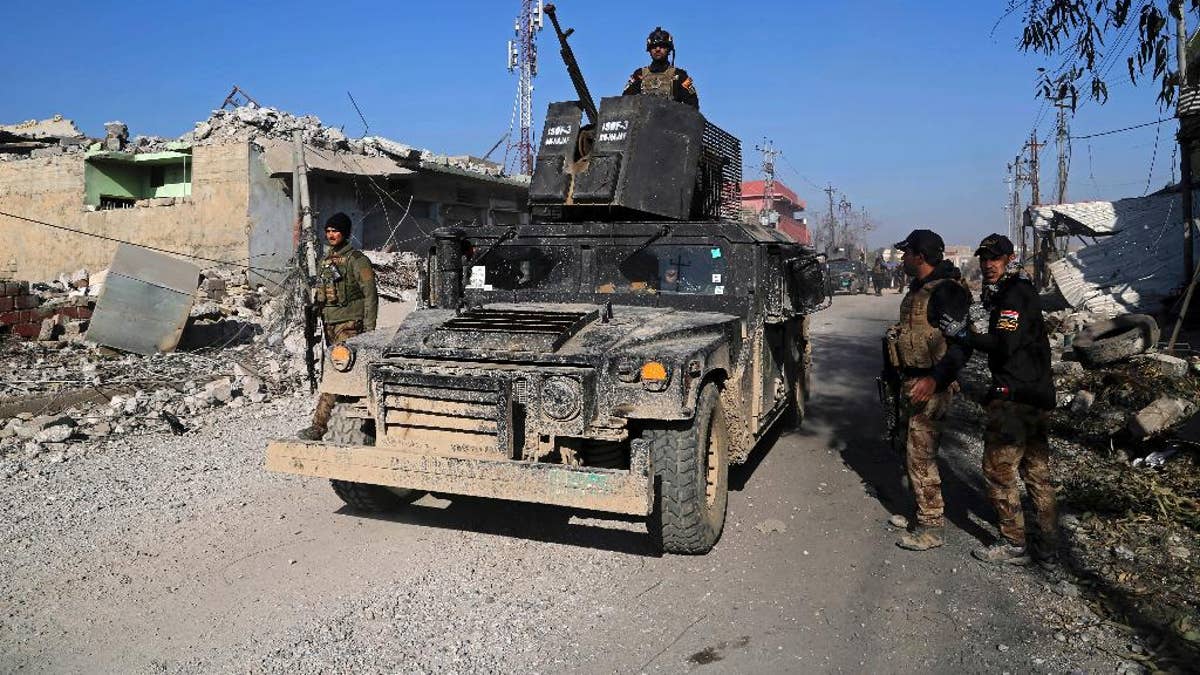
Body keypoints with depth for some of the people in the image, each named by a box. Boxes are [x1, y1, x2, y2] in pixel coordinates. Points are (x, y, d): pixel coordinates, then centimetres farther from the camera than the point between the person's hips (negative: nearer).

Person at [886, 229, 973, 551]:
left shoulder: (947, 291, -17)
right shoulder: (917, 289, 14)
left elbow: (962, 344, -22)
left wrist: (934, 379, -29)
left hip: (930, 386, -10)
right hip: (910, 381, 10)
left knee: (921, 455, -7)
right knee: (910, 449, 17)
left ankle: (931, 527, 2)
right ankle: (921, 511, 30)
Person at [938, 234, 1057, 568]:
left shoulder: (1015, 294, -15)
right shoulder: (1006, 292, 16)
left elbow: (1005, 344, -26)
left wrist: (963, 333, -18)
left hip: (1015, 398, -10)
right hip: (1035, 396, 10)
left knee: (998, 469, -1)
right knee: (1036, 471, 13)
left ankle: (1014, 545, 8)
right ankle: (1047, 548, 21)